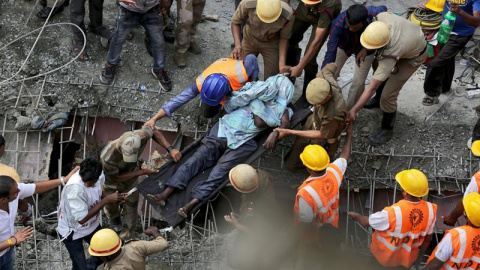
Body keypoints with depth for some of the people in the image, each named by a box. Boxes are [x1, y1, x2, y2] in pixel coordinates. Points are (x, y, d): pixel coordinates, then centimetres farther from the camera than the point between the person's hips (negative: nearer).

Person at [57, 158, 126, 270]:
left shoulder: (99, 176, -18)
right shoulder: (75, 188, -39)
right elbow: (81, 218, -35)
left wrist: (113, 199, -18)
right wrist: (107, 200, -34)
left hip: (91, 225, 7)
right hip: (72, 231, -7)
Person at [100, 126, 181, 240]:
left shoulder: (140, 136, -40)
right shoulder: (107, 158, -49)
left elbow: (154, 132, -15)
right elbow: (116, 178, -29)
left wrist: (170, 149, -27)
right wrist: (143, 172, -31)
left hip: (130, 175, 2)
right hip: (111, 179, -2)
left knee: (131, 208, 8)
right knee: (111, 205, 26)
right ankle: (114, 218, 63)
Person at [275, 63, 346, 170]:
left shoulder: (335, 113, -44)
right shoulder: (325, 77, -29)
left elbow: (322, 135, -28)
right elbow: (332, 66, -4)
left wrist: (290, 132, -25)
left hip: (324, 143, -6)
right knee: (290, 164, 15)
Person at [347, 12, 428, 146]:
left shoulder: (390, 55, -44)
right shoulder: (381, 17, -34)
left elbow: (371, 88, -39)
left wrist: (353, 110, -35)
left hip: (414, 56, -7)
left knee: (388, 95, -7)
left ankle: (387, 130, 18)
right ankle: (379, 99, 56)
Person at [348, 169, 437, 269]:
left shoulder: (392, 213, -37)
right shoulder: (430, 210, -24)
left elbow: (365, 222, -17)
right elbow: (427, 238, -6)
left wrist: (355, 215, 5)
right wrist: (420, 255, 12)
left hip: (386, 258, -3)